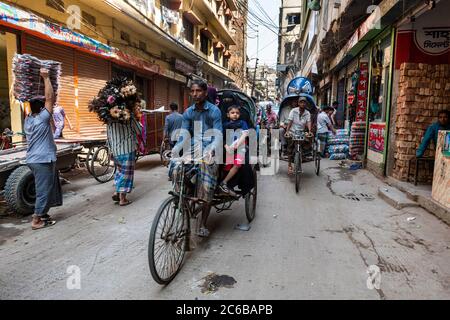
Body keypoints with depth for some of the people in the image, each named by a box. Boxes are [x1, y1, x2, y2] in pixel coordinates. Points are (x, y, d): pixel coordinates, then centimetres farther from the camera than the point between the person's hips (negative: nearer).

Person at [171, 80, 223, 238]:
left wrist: (212, 150, -31)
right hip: (192, 149, 4)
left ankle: (203, 225, 8)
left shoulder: (214, 111, -4)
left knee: (207, 190, -10)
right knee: (176, 173, -20)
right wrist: (175, 149, -17)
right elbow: (184, 134, 3)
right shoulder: (188, 112, 8)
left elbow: (218, 135, -10)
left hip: (208, 151, -3)